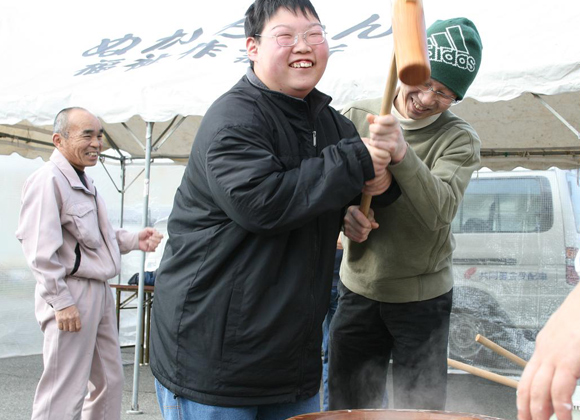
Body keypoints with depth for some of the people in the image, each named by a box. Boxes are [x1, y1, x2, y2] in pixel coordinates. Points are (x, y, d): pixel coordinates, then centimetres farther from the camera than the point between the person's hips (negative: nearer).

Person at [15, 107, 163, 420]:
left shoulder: (84, 182, 17)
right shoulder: (48, 180, -14)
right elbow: (39, 247, -21)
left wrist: (134, 240, 9)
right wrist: (61, 301, -23)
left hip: (99, 292, 10)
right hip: (71, 293, -10)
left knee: (109, 382, 17)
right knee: (64, 394, -5)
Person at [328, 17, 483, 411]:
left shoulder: (460, 140, -11)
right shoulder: (356, 116, -3)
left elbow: (438, 212, -27)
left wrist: (402, 154, -43)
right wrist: (345, 211, -19)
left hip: (423, 297, -2)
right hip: (359, 290, 2)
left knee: (422, 408, 4)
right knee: (346, 407, 9)